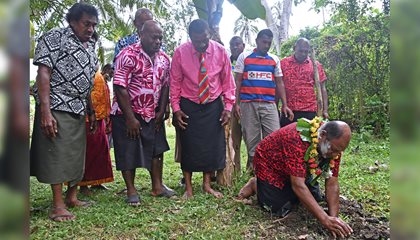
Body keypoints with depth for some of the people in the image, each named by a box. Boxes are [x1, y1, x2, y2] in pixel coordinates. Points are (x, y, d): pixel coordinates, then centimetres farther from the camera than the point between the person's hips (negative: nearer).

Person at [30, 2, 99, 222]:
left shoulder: (90, 48, 17)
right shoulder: (54, 38, -4)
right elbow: (43, 74, -13)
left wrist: (91, 112, 17)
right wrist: (45, 111, -21)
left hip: (79, 110, 7)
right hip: (56, 108, -7)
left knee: (77, 154, 10)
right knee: (57, 154, -4)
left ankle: (71, 197, 23)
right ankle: (57, 205, 4)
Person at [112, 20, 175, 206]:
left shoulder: (164, 59, 3)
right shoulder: (128, 55, -17)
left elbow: (165, 86, 8)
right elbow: (120, 88, -20)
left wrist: (161, 112, 1)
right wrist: (130, 118, -20)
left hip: (152, 115, 6)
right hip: (126, 114, -6)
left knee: (157, 149, 10)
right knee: (128, 153, 2)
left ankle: (157, 186, 25)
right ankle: (131, 191, 16)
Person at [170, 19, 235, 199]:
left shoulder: (220, 51, -7)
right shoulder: (180, 52, -10)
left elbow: (227, 81, 1)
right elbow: (175, 83, -2)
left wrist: (228, 107, -4)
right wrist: (176, 109, -7)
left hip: (213, 105, 2)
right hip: (188, 106, -1)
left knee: (213, 145, 4)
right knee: (189, 146, 2)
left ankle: (207, 184, 22)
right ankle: (188, 187, 17)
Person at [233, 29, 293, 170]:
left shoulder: (275, 60, 14)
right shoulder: (244, 57, 9)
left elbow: (279, 83, 15)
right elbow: (237, 81, 6)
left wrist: (284, 105, 7)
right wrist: (236, 103, -2)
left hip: (269, 104, 2)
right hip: (248, 104, -2)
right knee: (251, 139, 2)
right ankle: (253, 168, 13)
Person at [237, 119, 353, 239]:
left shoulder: (335, 144, -19)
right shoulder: (298, 139, -41)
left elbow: (332, 183, -17)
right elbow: (298, 185, -43)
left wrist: (333, 217, -30)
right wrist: (325, 219, -44)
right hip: (270, 164, -7)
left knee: (315, 199, 5)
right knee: (279, 209, -15)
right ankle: (255, 184, 11)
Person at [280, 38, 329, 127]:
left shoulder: (315, 65, 6)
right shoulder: (283, 63, 5)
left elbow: (322, 88, 6)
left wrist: (325, 110, -2)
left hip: (310, 112, 0)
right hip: (288, 111, 0)